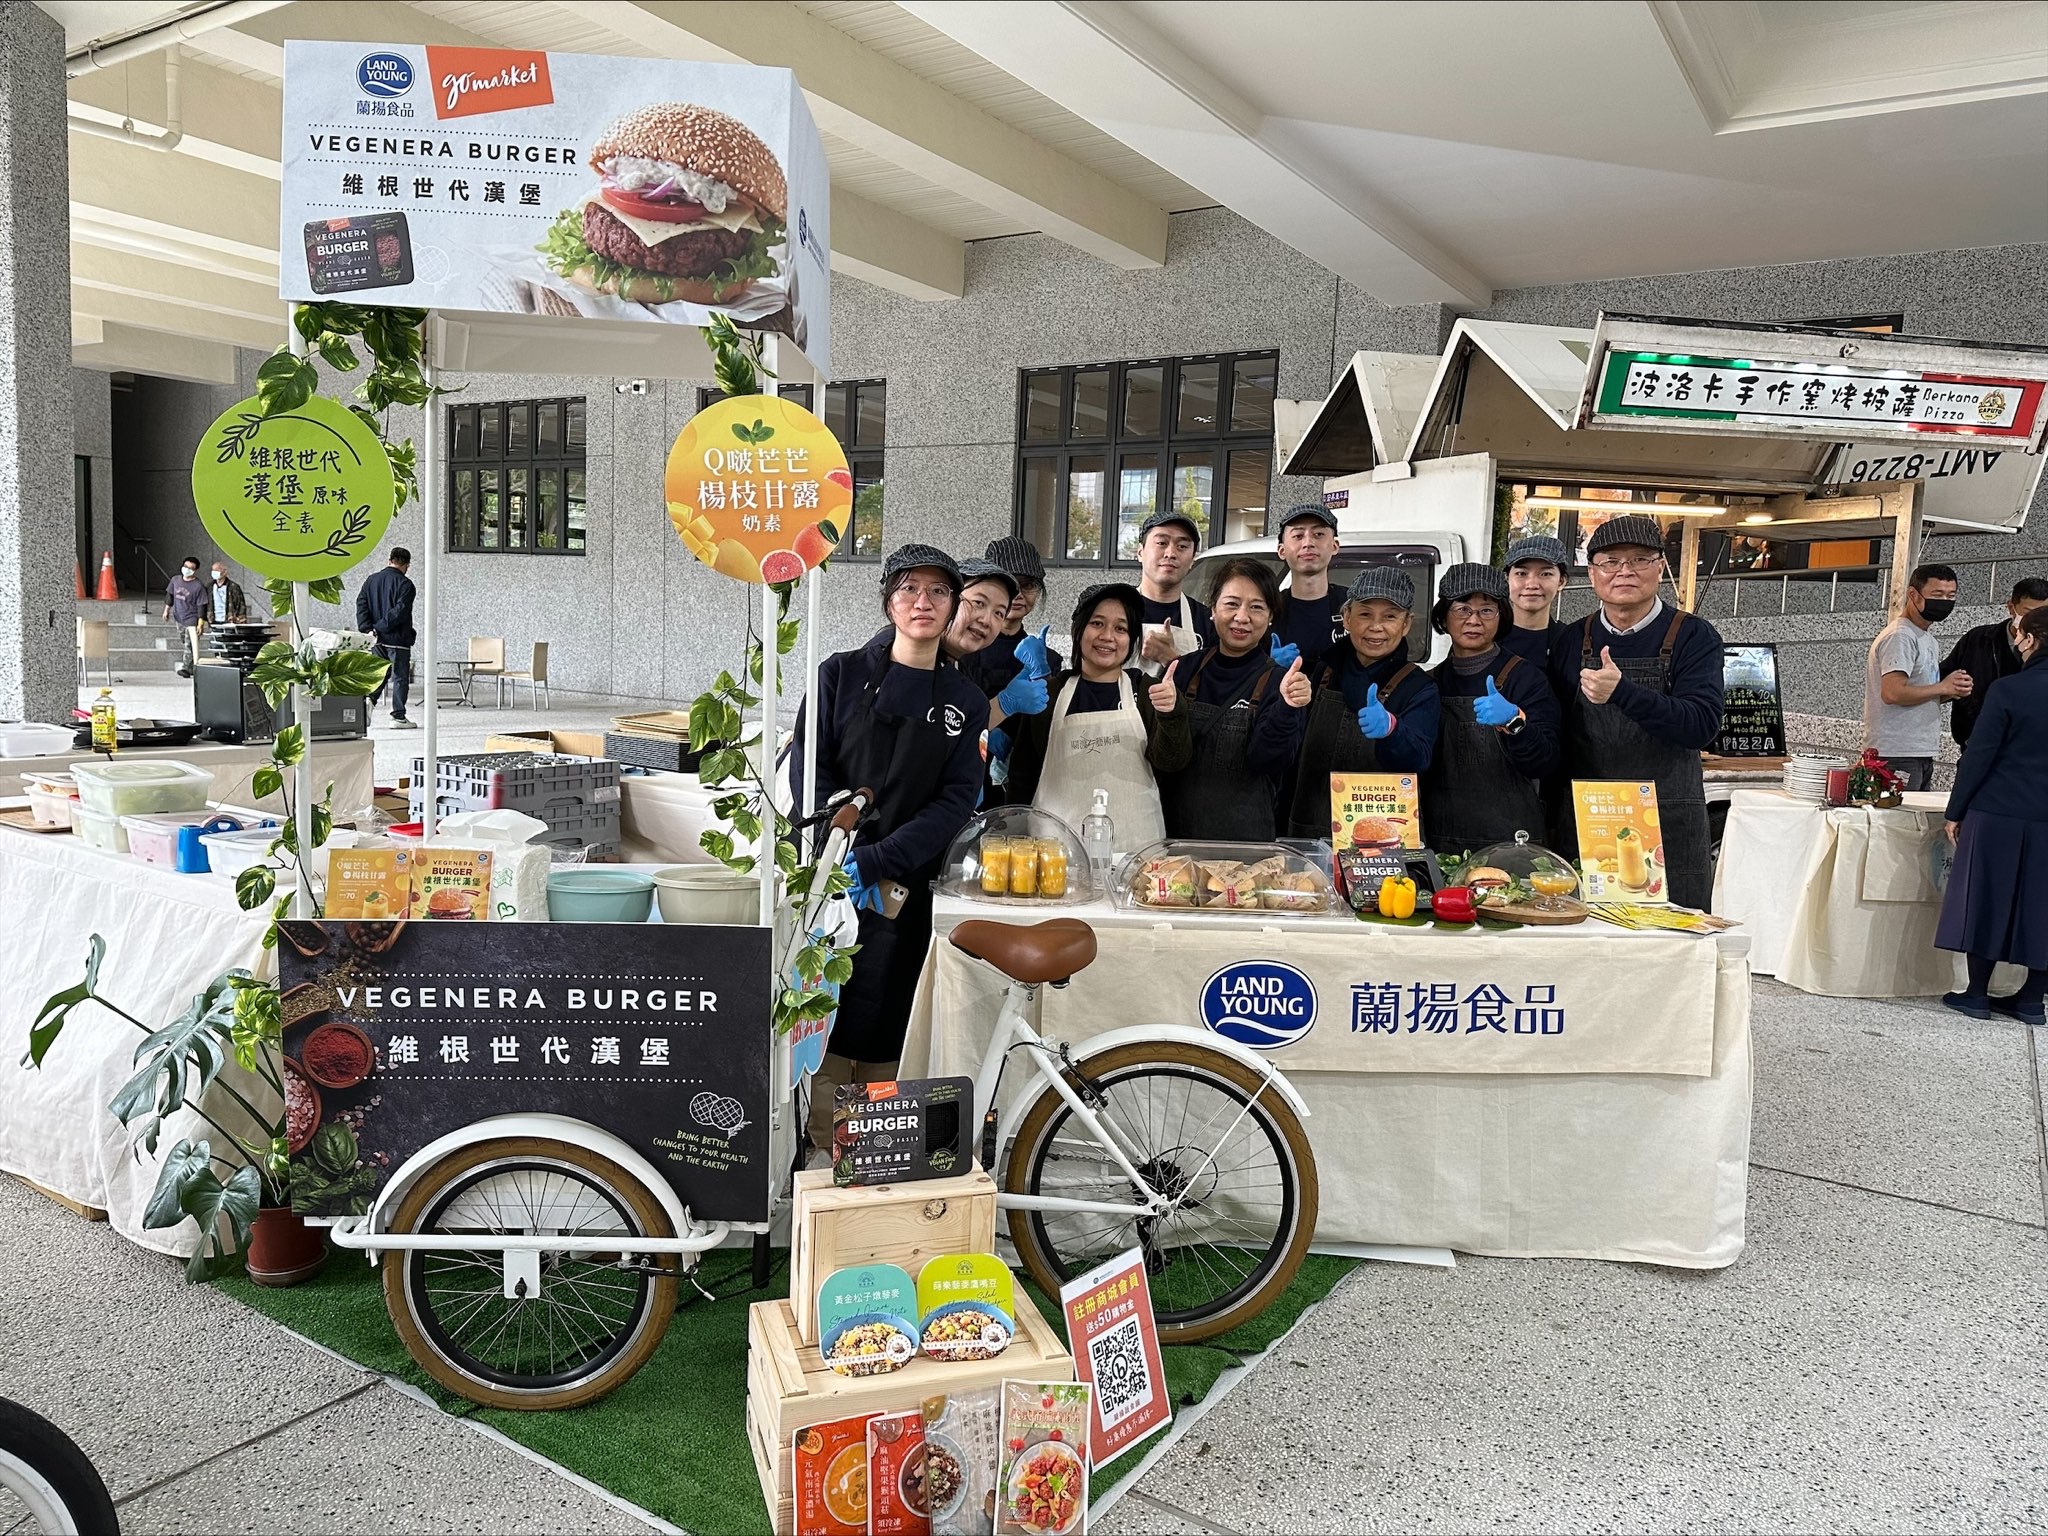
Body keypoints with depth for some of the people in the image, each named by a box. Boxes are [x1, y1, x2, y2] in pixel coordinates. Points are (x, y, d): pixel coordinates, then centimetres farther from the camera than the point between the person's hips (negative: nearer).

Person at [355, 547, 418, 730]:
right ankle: (398, 717, 3)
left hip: (377, 640, 6)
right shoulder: (405, 584, -9)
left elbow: (361, 604, 3)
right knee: (400, 677, 2)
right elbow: (400, 611, -19)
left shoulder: (371, 580, 10)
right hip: (398, 639, -6)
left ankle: (368, 700, -4)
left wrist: (367, 628, -5)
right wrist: (380, 627, -15)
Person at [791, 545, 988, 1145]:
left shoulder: (965, 702, 8)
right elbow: (808, 767, -1)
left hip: (903, 888, 1)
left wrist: (873, 862, -13)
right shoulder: (841, 673, 5)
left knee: (879, 1036, 2)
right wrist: (838, 853, -14)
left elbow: (956, 801, -2)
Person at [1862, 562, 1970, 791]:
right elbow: (1892, 692, -24)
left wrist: (1952, 691, 3)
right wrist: (1943, 688, -12)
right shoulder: (1900, 637, -12)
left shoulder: (1926, 639, 20)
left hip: (1921, 754, 10)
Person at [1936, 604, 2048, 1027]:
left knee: (1988, 900, 6)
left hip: (1998, 815, -4)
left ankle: (1977, 993, 12)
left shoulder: (2007, 690, -11)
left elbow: (1979, 755, -10)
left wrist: (1955, 811, -2)